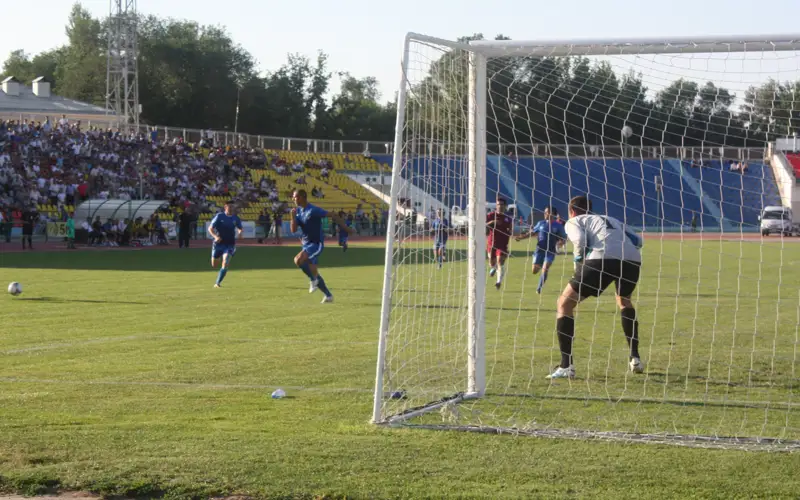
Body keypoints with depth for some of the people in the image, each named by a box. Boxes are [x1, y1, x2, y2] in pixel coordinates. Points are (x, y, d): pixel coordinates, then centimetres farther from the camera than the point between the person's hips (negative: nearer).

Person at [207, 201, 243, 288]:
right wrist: (215, 236, -24)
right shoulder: (219, 216, -6)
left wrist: (239, 233, -7)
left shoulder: (235, 218, 1)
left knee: (225, 264, -18)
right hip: (218, 243, 0)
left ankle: (218, 283, -10)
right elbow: (210, 228, -6)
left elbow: (240, 228, 17)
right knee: (214, 265, 7)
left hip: (230, 244, 0)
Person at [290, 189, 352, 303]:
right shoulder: (298, 211, 6)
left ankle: (313, 279, -7)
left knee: (298, 260, -28)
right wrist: (293, 216, -11)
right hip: (306, 244, 8)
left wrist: (346, 228, -12)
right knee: (312, 271, 10)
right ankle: (328, 295, 21)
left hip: (316, 244, -8)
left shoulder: (313, 210, -17)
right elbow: (293, 230, 4)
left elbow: (332, 216, -13)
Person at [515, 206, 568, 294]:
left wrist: (559, 243, -22)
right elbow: (532, 232, 12)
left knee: (545, 270, -16)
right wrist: (522, 237, 0)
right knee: (534, 270, 2)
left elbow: (563, 239, 0)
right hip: (539, 250, 3)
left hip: (550, 252, -3)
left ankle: (539, 288, -2)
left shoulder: (558, 226, -5)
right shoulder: (541, 223, 3)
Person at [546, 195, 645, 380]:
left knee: (565, 304, 11)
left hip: (602, 259, -5)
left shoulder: (573, 221, 23)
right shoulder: (613, 221, 38)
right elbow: (637, 241, 26)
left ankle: (566, 366, 1)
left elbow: (581, 241, 1)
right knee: (624, 301, 36)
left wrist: (579, 263, 16)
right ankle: (635, 359, 30)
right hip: (632, 260, 5)